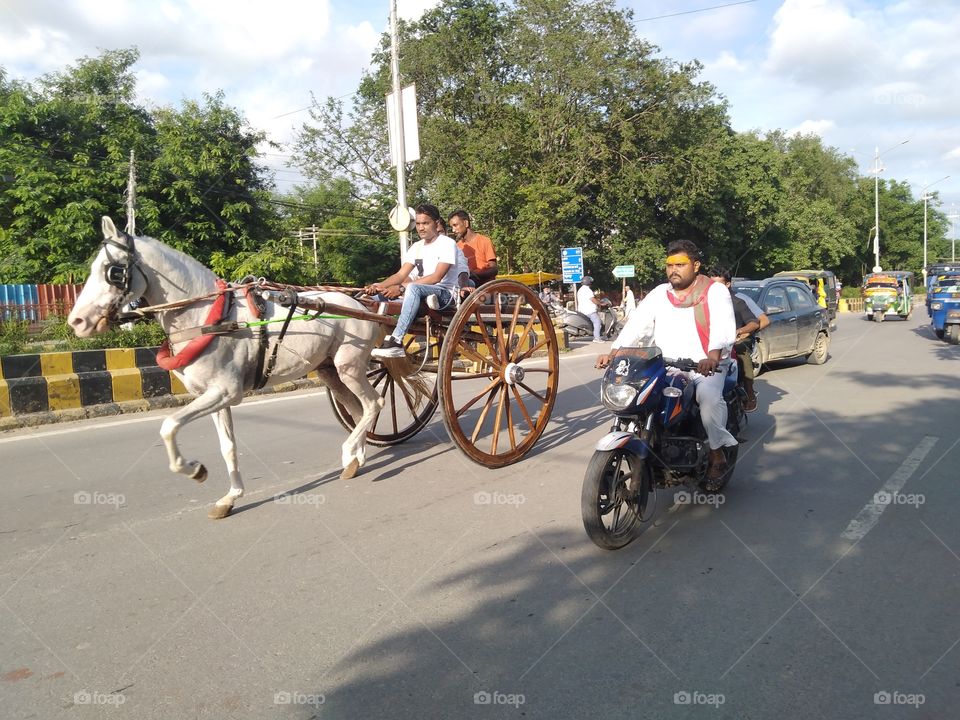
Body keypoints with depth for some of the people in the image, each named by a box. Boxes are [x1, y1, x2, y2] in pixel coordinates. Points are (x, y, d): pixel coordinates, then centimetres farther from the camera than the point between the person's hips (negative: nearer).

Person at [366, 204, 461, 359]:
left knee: (413, 288, -38)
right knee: (379, 294, -6)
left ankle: (396, 342, -43)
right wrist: (378, 286, -16)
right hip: (422, 293, 8)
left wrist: (402, 288, -28)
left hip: (445, 293, -8)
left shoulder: (447, 243, -8)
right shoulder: (416, 247, 13)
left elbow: (436, 277, -21)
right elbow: (400, 274, 5)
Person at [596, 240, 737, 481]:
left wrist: (713, 357, -35)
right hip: (665, 368, 4)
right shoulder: (659, 293, 15)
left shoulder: (715, 291, 2)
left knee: (708, 398, -34)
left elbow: (724, 328, -15)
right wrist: (614, 353, -11)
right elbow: (636, 324, 5)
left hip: (705, 368, -4)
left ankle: (717, 452, -12)